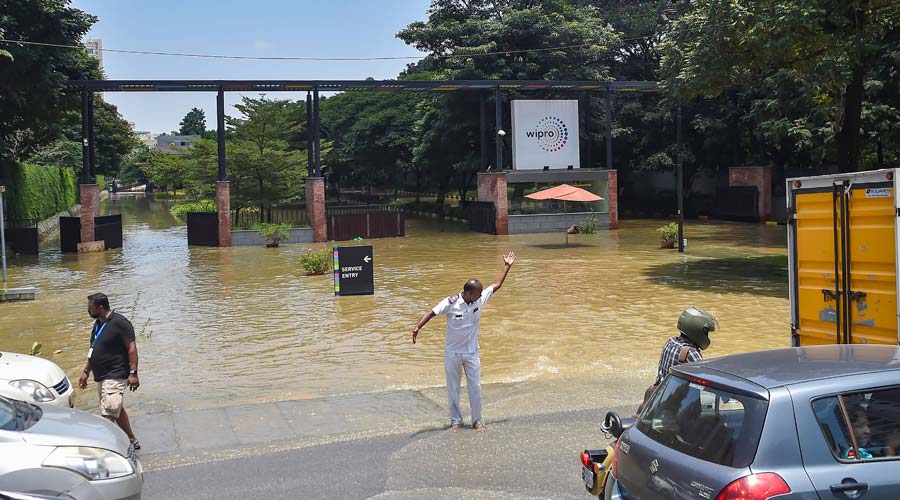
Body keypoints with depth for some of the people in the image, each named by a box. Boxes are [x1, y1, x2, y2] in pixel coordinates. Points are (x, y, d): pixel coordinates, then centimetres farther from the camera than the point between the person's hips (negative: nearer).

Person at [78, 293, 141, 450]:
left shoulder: (120, 323, -15)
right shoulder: (98, 324, 13)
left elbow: (131, 348, -18)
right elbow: (94, 350, 22)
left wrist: (133, 373, -22)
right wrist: (86, 371, 21)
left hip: (115, 377, -10)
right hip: (102, 377, 10)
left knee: (108, 415, -13)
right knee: (117, 410, 17)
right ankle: (132, 441, 27)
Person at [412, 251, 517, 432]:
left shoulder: (480, 299, -7)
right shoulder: (451, 303, -19)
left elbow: (496, 285, 1)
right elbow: (432, 313, -16)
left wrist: (506, 266, 1)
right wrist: (418, 327, -28)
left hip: (472, 353, 3)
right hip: (453, 353, -3)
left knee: (475, 387, 7)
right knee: (453, 388, 8)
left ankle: (477, 420, 21)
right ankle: (456, 420, 21)